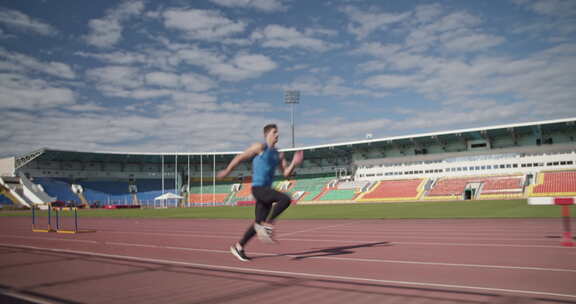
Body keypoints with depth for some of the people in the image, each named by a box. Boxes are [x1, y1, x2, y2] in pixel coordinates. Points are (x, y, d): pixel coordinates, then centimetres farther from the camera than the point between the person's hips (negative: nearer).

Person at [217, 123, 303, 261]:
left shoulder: (278, 154, 17)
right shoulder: (260, 147, -3)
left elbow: (286, 173, 13)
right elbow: (239, 158, 2)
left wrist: (294, 162, -4)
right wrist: (227, 171, 7)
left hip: (266, 190, 8)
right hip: (258, 188, -8)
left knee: (259, 223, 8)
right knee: (286, 199, -25)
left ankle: (238, 247, 22)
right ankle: (267, 224, -14)